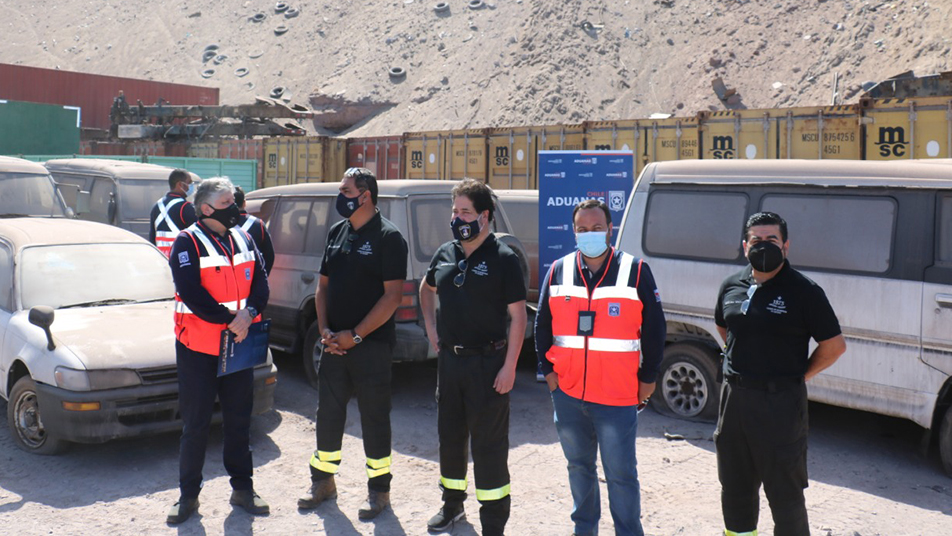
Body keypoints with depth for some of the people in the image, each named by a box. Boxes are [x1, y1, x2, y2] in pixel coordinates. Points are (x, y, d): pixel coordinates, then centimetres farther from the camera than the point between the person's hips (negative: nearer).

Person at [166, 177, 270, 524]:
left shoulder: (243, 240, 9)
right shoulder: (187, 243, -8)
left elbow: (260, 283, 3)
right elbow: (191, 293, -19)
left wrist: (248, 313, -16)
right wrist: (229, 319, -21)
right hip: (198, 349, -5)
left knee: (239, 420, 12)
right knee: (196, 425, 3)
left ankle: (242, 488, 24)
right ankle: (188, 495, 16)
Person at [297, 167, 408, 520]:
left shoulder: (388, 237, -10)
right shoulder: (336, 232, 10)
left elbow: (393, 296, -16)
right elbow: (323, 285, 15)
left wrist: (355, 335, -16)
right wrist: (325, 329, 0)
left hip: (372, 345, -6)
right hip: (335, 343, 6)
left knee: (374, 419, 4)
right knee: (328, 415, 13)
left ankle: (379, 489, 18)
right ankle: (323, 481, 29)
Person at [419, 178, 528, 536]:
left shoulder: (502, 259, -11)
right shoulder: (445, 253, 7)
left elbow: (518, 315, -12)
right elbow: (426, 289, 26)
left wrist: (509, 366, -17)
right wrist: (431, 328, 14)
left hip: (488, 362, -6)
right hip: (449, 357, 6)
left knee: (488, 442, 0)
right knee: (449, 435, 17)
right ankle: (452, 504, 35)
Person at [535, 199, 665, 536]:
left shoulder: (636, 271, -3)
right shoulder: (558, 271, 6)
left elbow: (654, 328, 1)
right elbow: (542, 324, 13)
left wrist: (647, 378, 0)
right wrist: (548, 369, 7)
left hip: (618, 396, -4)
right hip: (567, 393, 4)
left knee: (621, 473, 1)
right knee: (579, 466, 17)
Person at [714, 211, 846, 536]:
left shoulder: (803, 292, -10)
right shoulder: (732, 286, 6)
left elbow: (835, 345, -7)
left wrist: (799, 375, -3)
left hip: (781, 403, -6)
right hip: (734, 396, 6)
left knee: (785, 494, 1)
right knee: (734, 488, 19)